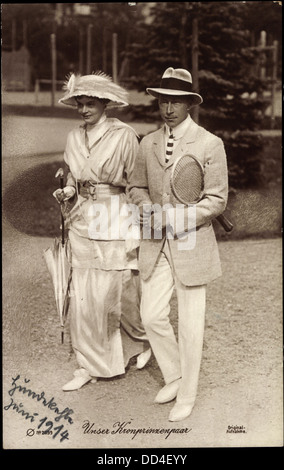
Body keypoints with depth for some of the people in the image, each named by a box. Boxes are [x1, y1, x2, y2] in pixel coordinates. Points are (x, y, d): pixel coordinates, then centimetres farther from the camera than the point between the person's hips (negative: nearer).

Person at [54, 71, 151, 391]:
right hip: (83, 224, 5)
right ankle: (90, 365, 21)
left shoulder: (124, 136, -8)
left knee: (121, 293, 5)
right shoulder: (74, 137, 8)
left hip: (115, 224, -5)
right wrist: (67, 192, -3)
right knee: (83, 296, 6)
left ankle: (143, 340, 36)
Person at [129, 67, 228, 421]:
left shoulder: (210, 145, -8)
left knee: (190, 323, 5)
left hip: (191, 244, -4)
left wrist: (174, 218, -20)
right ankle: (173, 376, 32)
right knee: (151, 316, 6)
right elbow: (137, 187, 15)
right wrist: (145, 207, -8)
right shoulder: (148, 143, 7)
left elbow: (216, 200, -9)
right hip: (155, 245, 4)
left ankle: (187, 395, 24)